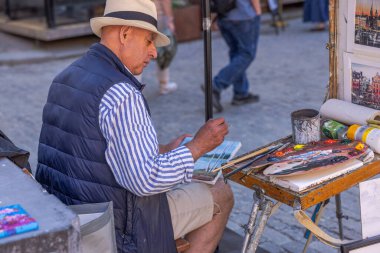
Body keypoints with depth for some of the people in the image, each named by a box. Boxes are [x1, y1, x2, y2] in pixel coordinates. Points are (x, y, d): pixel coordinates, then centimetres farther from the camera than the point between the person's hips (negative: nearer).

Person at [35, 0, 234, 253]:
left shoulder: (67, 78, 6)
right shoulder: (121, 93, -25)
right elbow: (145, 180, -28)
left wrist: (163, 151, 17)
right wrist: (198, 146, -16)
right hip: (115, 228, -9)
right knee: (221, 195, 9)